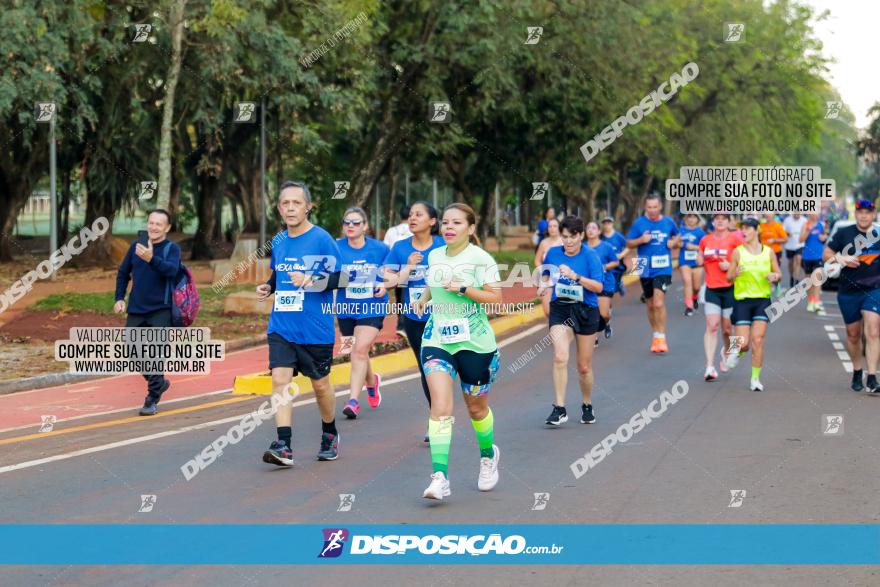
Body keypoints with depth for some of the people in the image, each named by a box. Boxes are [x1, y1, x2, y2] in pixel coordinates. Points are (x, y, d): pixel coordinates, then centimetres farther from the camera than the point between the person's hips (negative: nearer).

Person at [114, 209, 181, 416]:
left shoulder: (172, 248, -6)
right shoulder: (136, 246, 7)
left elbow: (172, 270, -26)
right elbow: (123, 273, 17)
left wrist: (152, 259, -42)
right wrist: (119, 298, 6)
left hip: (160, 312, -5)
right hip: (135, 312, 5)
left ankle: (152, 401, 2)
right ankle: (159, 383, 29)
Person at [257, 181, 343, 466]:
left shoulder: (321, 239, -8)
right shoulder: (278, 241, 9)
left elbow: (340, 277, -11)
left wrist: (310, 280, -26)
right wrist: (268, 287, 5)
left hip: (315, 329, -4)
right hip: (281, 327, 4)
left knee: (320, 383, 10)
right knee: (280, 379, -12)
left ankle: (330, 434, 35)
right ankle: (284, 447, -15)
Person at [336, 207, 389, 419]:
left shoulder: (379, 248, -2)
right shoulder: (336, 248, -3)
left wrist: (384, 286, -10)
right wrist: (340, 278, -28)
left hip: (372, 308, -3)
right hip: (346, 308, 3)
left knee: (360, 350, -17)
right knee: (358, 352, 16)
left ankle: (353, 401, -18)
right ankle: (372, 381, 48)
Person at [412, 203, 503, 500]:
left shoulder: (480, 258, -9)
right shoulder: (434, 256, 8)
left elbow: (496, 297, -13)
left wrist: (463, 289, -23)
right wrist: (423, 299, 9)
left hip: (475, 342, -3)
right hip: (437, 340, 3)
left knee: (476, 408, 13)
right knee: (440, 406, -15)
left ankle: (488, 455, 43)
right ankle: (440, 477, -20)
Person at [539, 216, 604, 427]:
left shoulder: (590, 256, -9)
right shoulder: (553, 253, 1)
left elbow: (598, 286, -17)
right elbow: (547, 276, 19)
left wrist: (575, 277, -28)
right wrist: (544, 284, -4)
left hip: (586, 311, -1)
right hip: (560, 309, 1)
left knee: (584, 367, 9)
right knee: (560, 358, -20)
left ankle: (587, 406, 32)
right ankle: (559, 409, -18)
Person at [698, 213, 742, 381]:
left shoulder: (734, 239, -2)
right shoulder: (705, 240, 9)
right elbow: (700, 259, 25)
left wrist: (730, 266, -16)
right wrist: (702, 260, 5)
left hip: (730, 288, -2)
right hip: (712, 289, 2)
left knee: (727, 328, 7)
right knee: (712, 326, -11)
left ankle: (726, 351, 41)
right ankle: (710, 366, -14)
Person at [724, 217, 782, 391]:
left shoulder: (768, 252, 3)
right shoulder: (738, 252, -1)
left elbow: (778, 274, 12)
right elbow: (729, 277, 1)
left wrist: (774, 276, -11)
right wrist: (736, 273, -21)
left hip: (763, 300, 1)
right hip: (742, 300, -1)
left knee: (758, 340, -9)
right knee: (743, 343, -7)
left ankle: (755, 378, 2)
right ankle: (737, 350, 32)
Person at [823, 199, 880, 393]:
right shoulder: (844, 233, 2)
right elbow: (826, 254, 6)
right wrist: (839, 258, -12)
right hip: (848, 291, 2)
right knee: (853, 334, 12)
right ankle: (857, 372, 32)